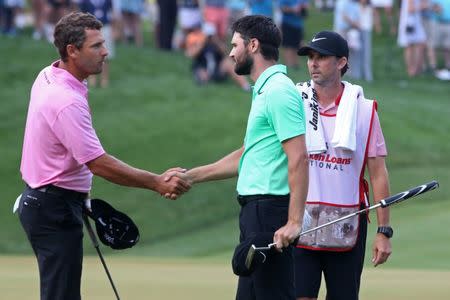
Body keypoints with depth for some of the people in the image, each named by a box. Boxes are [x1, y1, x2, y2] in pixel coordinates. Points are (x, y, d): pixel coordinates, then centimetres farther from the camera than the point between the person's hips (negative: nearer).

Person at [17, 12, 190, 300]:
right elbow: (99, 164, -27)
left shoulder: (47, 77, 5)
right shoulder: (67, 102, -26)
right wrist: (157, 183, -24)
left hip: (40, 199, 10)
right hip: (56, 209, -10)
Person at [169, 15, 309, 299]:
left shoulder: (279, 92, -15)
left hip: (269, 209, -11)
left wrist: (294, 222, -27)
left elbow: (299, 159, -22)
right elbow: (245, 156, 27)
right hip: (254, 209, 11)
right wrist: (190, 176, 26)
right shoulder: (265, 91, 18)